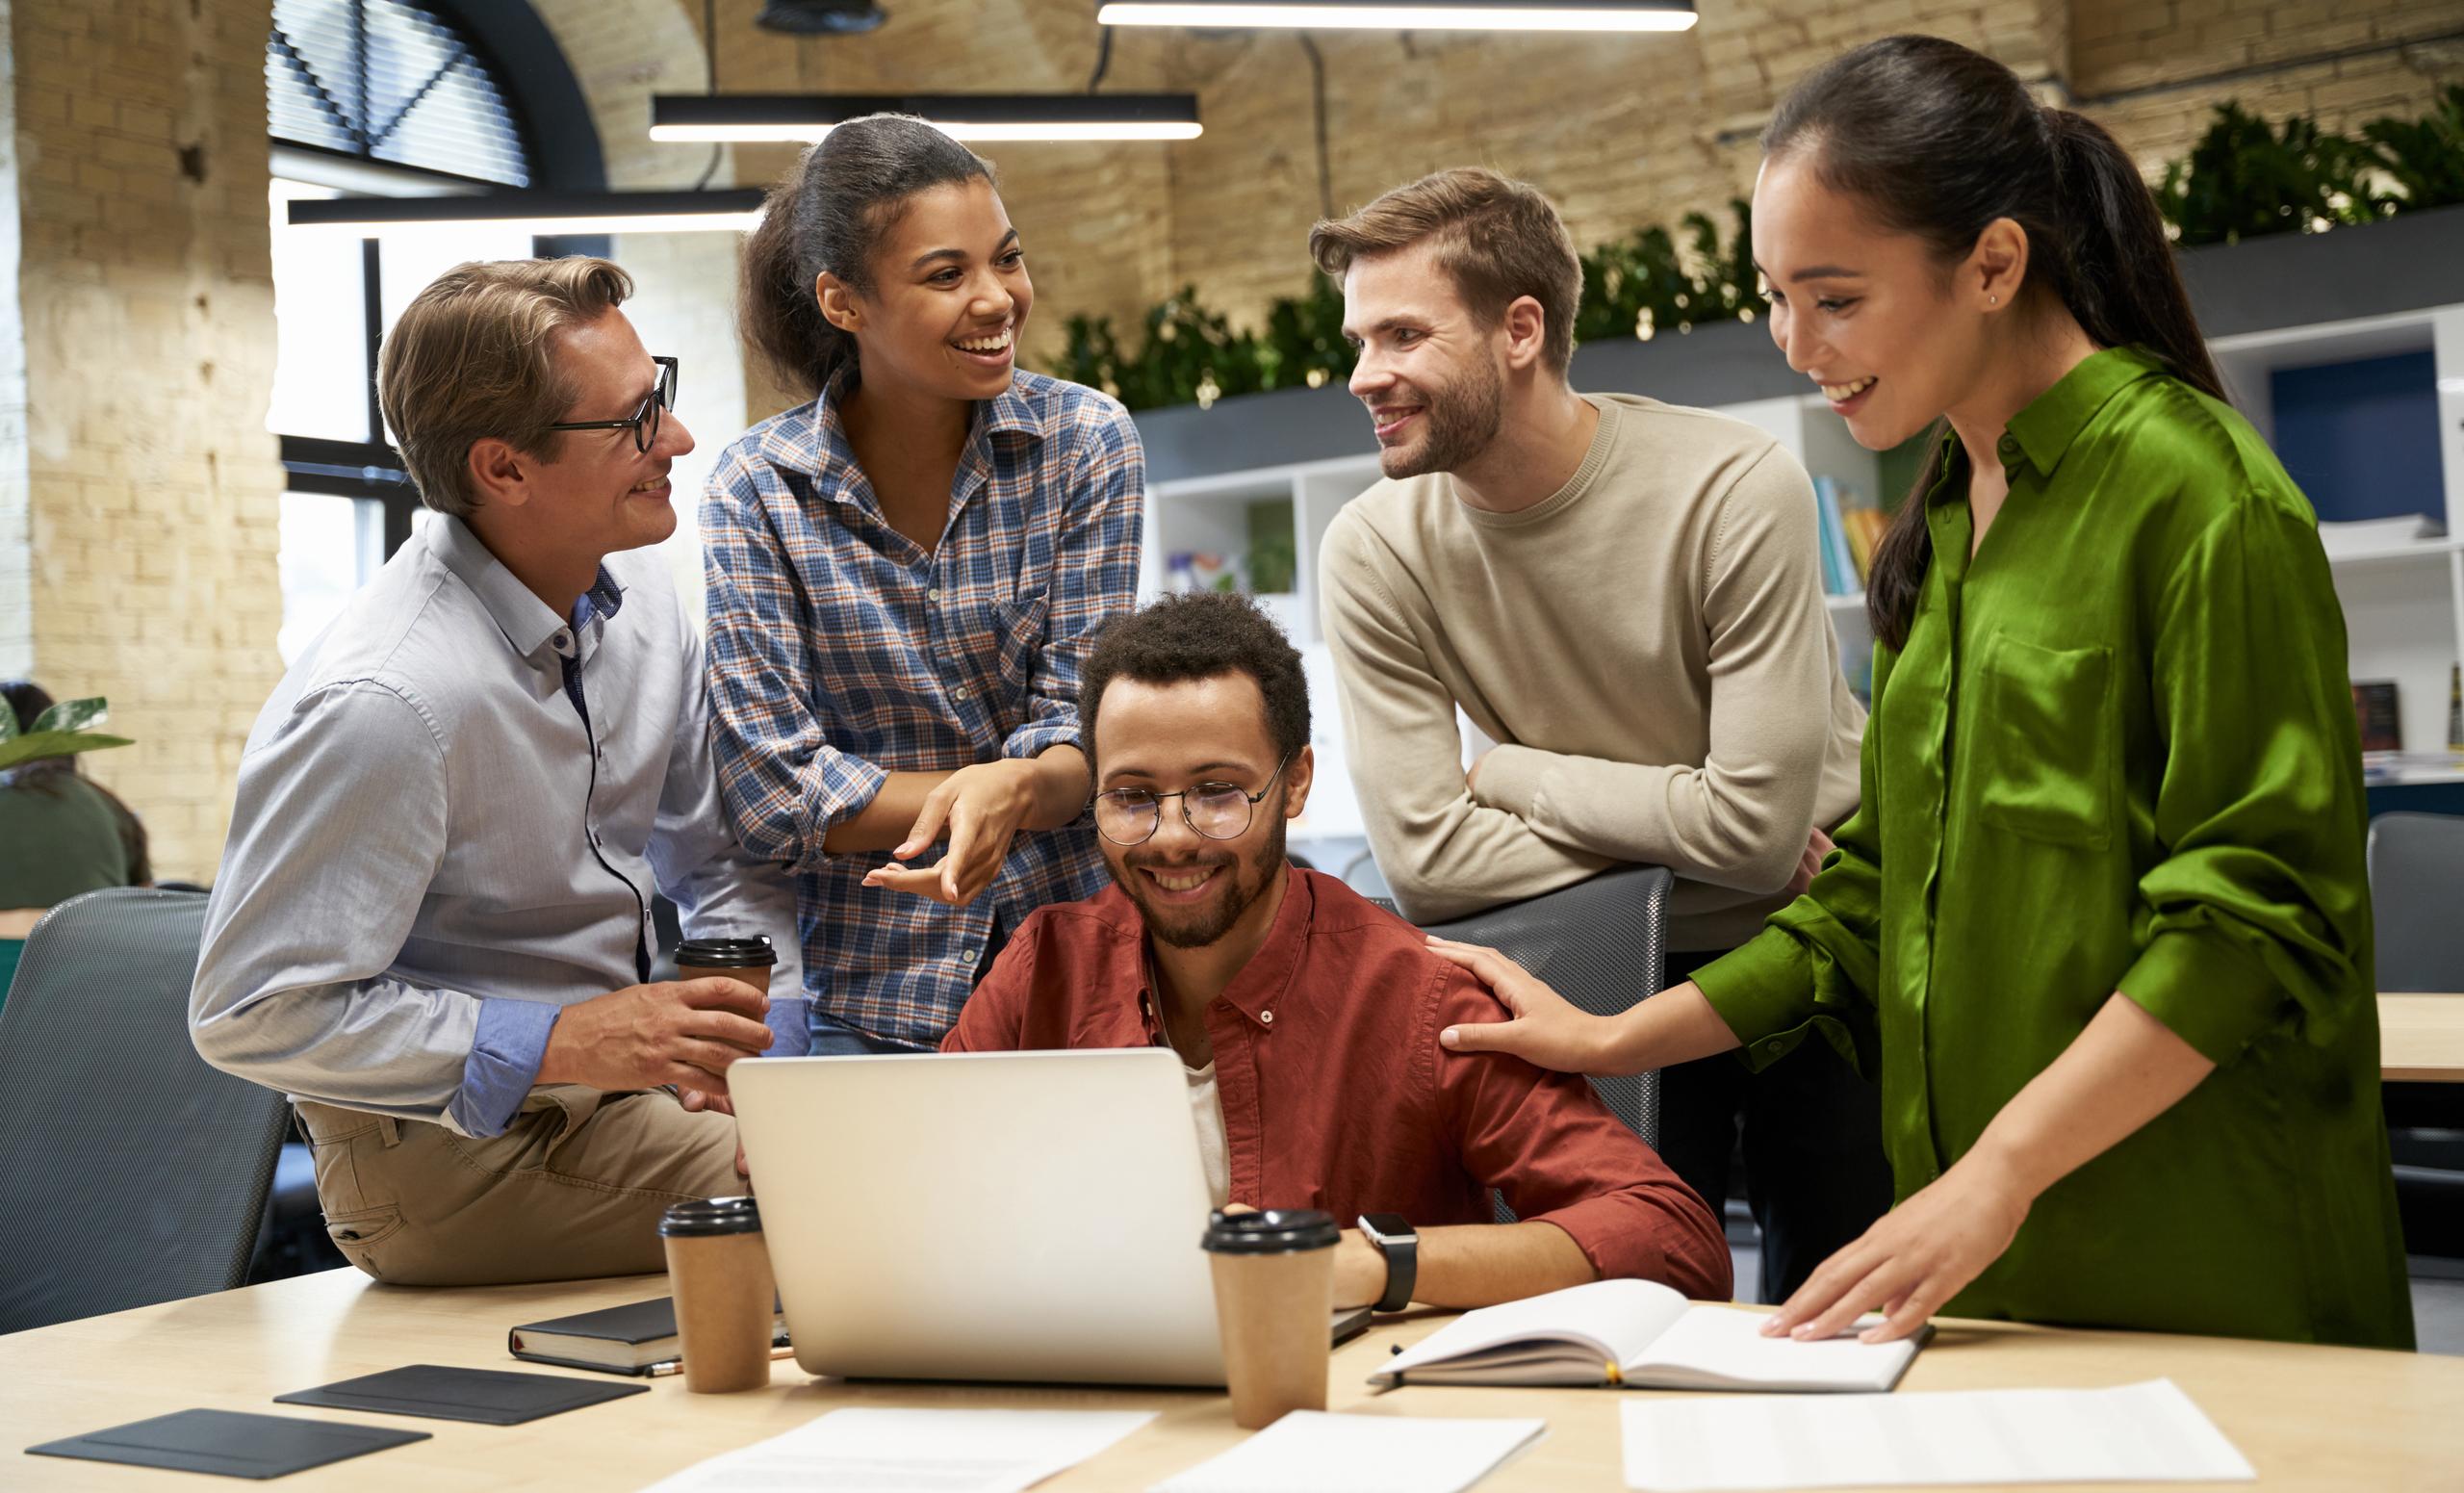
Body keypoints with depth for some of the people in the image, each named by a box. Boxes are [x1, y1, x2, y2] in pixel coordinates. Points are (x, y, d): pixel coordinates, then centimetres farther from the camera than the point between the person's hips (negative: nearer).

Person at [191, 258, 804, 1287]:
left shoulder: (637, 597, 0)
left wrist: (763, 1050, -6)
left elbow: (722, 863, 11)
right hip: (446, 1143, -8)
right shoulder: (382, 704, -25)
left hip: (622, 1082, 8)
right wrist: (561, 1043, -24)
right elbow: (252, 1012, -20)